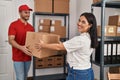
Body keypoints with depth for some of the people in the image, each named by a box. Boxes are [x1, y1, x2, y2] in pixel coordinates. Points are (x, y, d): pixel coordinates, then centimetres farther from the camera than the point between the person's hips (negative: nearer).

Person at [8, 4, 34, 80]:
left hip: (28, 57, 6)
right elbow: (11, 40, -16)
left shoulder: (30, 27, 10)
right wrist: (21, 48, -32)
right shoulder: (13, 25, -8)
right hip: (18, 57, -5)